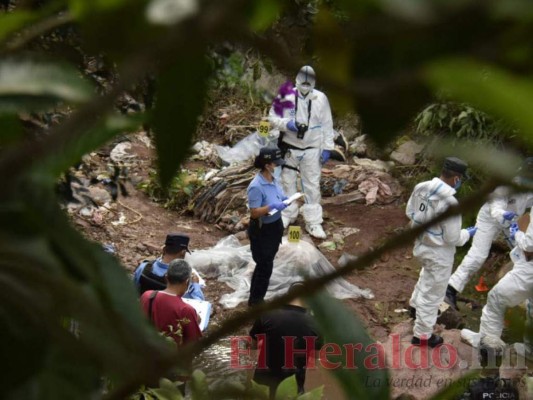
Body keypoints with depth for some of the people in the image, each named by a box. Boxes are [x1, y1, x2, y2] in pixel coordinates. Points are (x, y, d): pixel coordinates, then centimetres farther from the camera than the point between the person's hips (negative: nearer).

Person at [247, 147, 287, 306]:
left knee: (266, 263, 21)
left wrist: (283, 200, -4)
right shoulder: (256, 186, -28)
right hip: (262, 230, -9)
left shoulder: (272, 178, -2)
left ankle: (257, 297, 37)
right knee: (265, 266, 2)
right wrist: (272, 207, -35)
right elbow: (254, 212, -26)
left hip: (275, 225, 9)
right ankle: (255, 301, 19)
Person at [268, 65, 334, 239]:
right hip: (289, 147, 1)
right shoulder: (287, 97, -9)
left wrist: (327, 147, -4)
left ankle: (313, 222, 11)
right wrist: (286, 123, -21)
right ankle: (288, 214, 34)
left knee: (312, 185, 3)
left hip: (312, 149, -1)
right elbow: (272, 118, -2)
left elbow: (327, 125, -2)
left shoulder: (321, 99, -9)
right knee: (288, 181, 16)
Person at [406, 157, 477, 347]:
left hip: (420, 244, 7)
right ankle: (422, 335, 22)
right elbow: (453, 238, -22)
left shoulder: (421, 187, -10)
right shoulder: (450, 203, -31)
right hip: (438, 252, -7)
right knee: (432, 294, 10)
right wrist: (468, 233, -3)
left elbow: (410, 212, 6)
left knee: (428, 274, 37)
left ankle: (416, 303, 56)